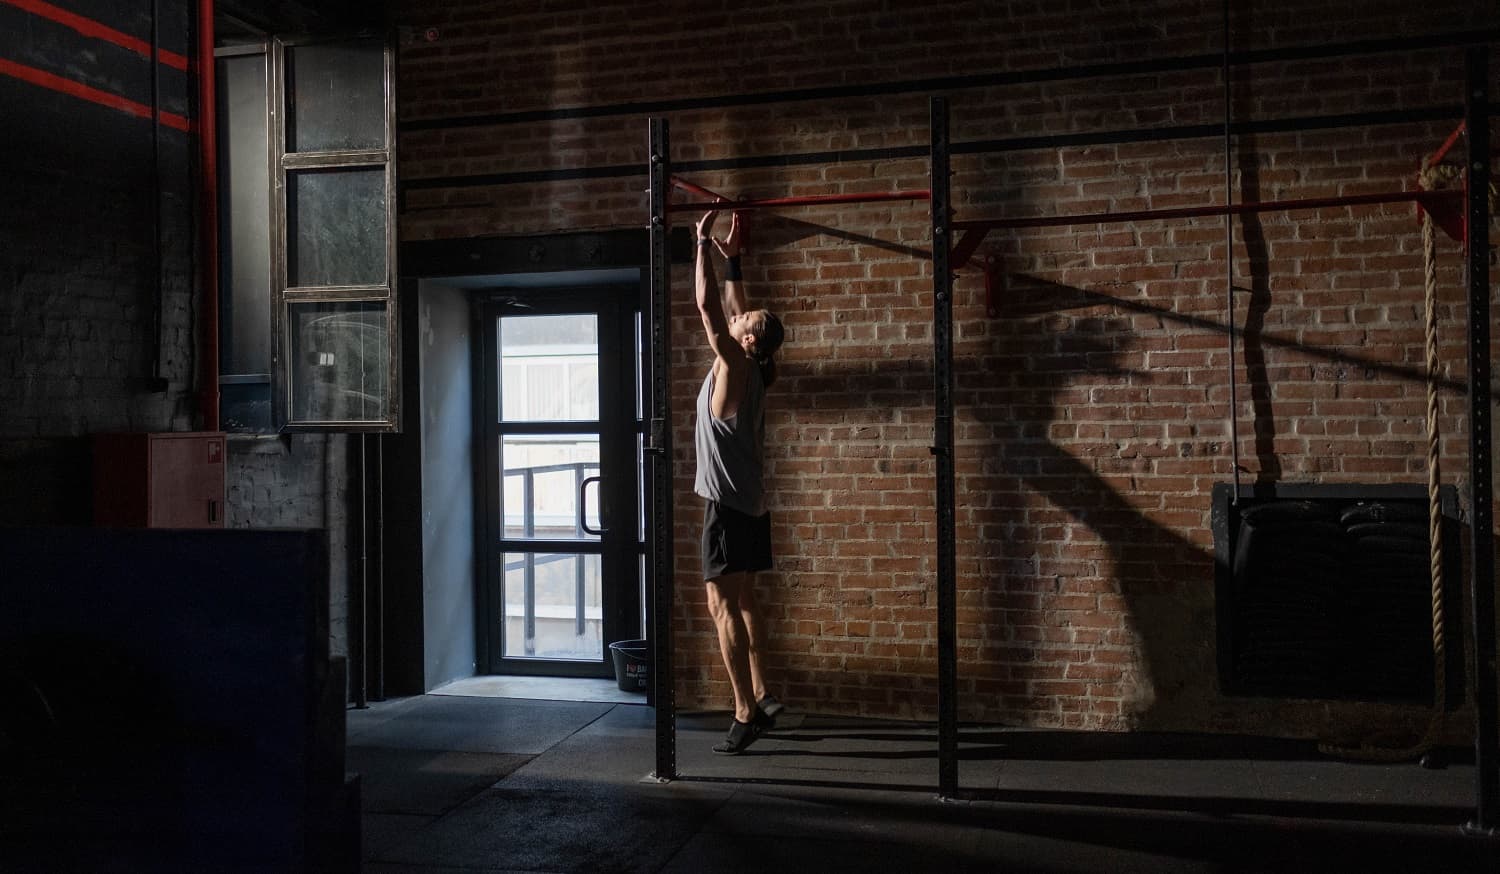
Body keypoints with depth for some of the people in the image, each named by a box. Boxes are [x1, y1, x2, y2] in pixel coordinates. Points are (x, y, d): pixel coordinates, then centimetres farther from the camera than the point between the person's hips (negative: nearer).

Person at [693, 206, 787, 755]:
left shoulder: (735, 367, -15)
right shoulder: (750, 370, 7)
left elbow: (710, 307, -19)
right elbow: (732, 309, 21)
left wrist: (703, 245, -12)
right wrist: (731, 259, 22)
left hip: (728, 506, -9)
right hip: (747, 505, 9)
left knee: (724, 608, -8)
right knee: (741, 603, 14)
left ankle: (746, 714, -8)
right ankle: (760, 697, 18)